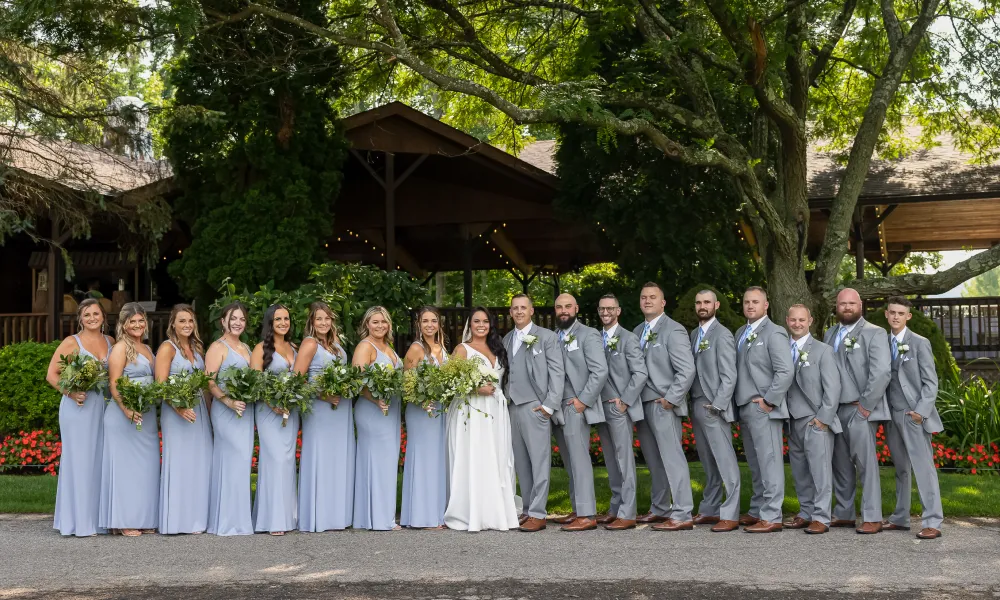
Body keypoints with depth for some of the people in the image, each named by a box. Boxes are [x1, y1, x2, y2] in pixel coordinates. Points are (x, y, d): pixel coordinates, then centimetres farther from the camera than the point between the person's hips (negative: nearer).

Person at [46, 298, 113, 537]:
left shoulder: (110, 342, 11)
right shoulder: (71, 343, -1)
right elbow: (51, 374, -4)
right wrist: (71, 393, -17)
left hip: (103, 407, 4)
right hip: (78, 407, -4)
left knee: (99, 459, 7)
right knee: (79, 460, -1)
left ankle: (97, 517, 16)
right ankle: (78, 520, 5)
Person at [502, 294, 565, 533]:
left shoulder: (546, 336, 2)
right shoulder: (507, 339, 17)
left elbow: (557, 372, -4)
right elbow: (505, 373, 16)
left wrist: (550, 404, -10)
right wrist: (504, 400, 4)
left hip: (535, 406, -5)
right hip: (512, 406, 5)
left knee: (539, 461, -5)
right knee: (521, 463, 7)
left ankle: (538, 514, -5)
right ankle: (528, 510, 12)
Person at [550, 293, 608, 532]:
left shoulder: (588, 335, -3)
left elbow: (600, 371, -10)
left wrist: (583, 400, -13)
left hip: (576, 408, -6)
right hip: (557, 410, 6)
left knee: (579, 461, -8)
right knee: (570, 463, 10)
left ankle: (587, 515, -7)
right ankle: (578, 510, 16)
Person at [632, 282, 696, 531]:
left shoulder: (673, 330, -8)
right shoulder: (637, 331, 15)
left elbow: (687, 370, -13)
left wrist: (670, 399, -15)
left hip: (663, 405, -7)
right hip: (642, 405, 7)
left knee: (672, 459, -7)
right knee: (654, 461, 14)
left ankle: (682, 515, -5)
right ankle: (659, 509, 23)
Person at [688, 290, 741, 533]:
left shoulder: (722, 334, -8)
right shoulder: (694, 334, 15)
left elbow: (729, 376, -12)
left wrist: (717, 406, -17)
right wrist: (692, 405, 8)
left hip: (714, 407, -8)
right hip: (696, 406, 8)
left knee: (725, 461, -6)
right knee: (708, 463, 13)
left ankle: (730, 515, -5)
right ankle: (710, 510, 19)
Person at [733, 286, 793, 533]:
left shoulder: (773, 333, -8)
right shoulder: (741, 333, 16)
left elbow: (786, 371, -16)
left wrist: (768, 400, -16)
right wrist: (739, 402, 10)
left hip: (763, 409, -8)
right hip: (744, 408, 8)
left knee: (769, 463, -6)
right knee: (755, 465, 14)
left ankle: (771, 517, -4)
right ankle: (757, 511, 21)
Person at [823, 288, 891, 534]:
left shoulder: (875, 334, -1)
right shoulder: (830, 334, 17)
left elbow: (881, 373, -11)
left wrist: (866, 405, -14)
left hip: (860, 410, -6)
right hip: (834, 410, 6)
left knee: (866, 464, -6)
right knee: (841, 464, 10)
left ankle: (872, 518, -2)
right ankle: (843, 514, 17)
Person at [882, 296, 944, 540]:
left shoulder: (919, 343, -2)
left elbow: (930, 382, -5)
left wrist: (922, 411, -14)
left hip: (914, 415, -5)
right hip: (893, 416, 5)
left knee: (923, 467, -7)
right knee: (901, 469, 11)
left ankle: (932, 523, -7)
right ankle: (900, 519, 18)